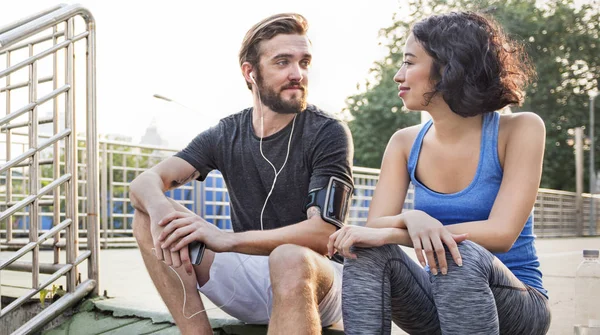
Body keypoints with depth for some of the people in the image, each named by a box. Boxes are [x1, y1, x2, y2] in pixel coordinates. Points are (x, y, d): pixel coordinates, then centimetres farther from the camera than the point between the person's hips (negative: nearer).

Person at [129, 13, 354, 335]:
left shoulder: (328, 134, -10)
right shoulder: (225, 136, 3)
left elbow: (323, 233, -21)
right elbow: (145, 181, -7)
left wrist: (227, 239, -34)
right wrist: (160, 211, -33)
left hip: (312, 281, -4)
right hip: (247, 279, 5)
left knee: (290, 258, -40)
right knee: (147, 219, -11)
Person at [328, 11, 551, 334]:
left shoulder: (520, 130, -10)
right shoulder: (405, 143, 2)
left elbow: (502, 233, -21)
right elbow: (374, 225, -8)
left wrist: (389, 234, -27)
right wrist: (410, 219, -33)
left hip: (514, 305, -3)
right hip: (437, 301, 3)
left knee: (460, 255, -35)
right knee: (368, 250, -25)